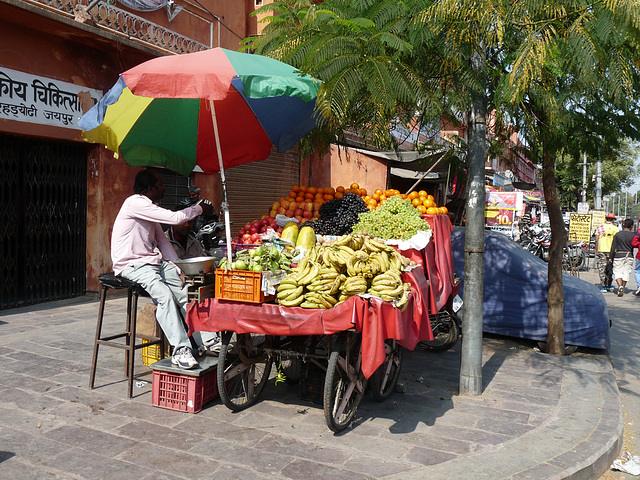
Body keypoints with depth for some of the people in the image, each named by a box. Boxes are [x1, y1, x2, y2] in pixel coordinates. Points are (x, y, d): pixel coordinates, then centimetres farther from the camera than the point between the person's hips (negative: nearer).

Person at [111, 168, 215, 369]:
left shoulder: (149, 208, 18)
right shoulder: (135, 203, -14)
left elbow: (163, 241, 19)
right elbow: (174, 218, -20)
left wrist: (178, 268, 8)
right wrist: (199, 208, -4)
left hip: (152, 261, 9)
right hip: (131, 264, -9)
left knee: (184, 289, -4)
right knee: (164, 294, -31)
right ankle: (180, 350, -31)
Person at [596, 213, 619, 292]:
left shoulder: (599, 228, 6)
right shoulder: (614, 228, 0)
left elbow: (596, 240, 3)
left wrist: (596, 250, 8)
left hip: (601, 250, 1)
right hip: (610, 251, -1)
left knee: (602, 269, 1)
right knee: (609, 269, 13)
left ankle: (603, 286, -4)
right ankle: (609, 285, 21)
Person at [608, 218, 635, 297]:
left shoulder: (617, 234, -2)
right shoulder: (633, 235, -1)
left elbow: (613, 247, -1)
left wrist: (610, 257, 3)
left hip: (619, 256, -1)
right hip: (629, 257, 1)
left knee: (617, 272, 2)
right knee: (626, 272, 10)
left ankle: (620, 285, -20)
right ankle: (622, 288, 13)